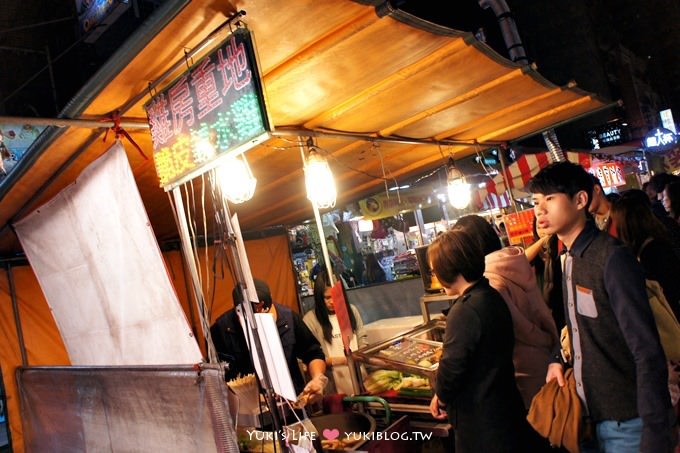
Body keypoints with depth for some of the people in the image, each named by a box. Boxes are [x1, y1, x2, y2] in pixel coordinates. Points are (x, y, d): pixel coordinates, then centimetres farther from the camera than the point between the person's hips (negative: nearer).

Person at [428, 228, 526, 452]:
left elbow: (452, 365, -24)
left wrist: (441, 397, -4)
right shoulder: (492, 296, 3)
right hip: (503, 404, 9)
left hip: (480, 416, -9)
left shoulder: (465, 310, -26)